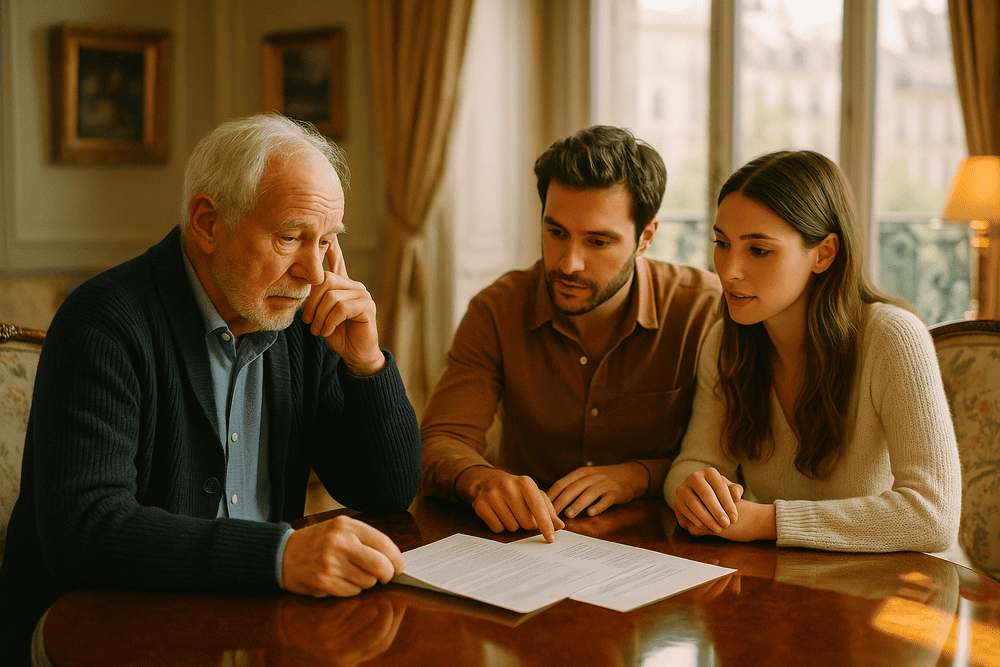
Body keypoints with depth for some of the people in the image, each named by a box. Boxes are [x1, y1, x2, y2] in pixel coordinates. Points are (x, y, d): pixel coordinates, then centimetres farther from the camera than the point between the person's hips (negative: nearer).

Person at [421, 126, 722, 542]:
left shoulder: (705, 308, -9)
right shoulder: (498, 310, -5)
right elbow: (442, 442, -11)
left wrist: (640, 475, -20)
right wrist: (482, 480, -33)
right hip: (526, 545, 2)